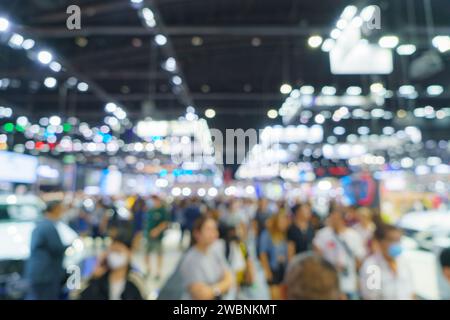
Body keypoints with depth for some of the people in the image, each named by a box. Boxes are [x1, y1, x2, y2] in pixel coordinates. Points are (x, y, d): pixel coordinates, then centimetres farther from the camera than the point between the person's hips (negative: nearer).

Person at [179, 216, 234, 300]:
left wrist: (212, 289, -15)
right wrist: (221, 287, -10)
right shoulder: (190, 261, -19)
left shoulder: (216, 252, -2)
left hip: (219, 297, 5)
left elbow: (229, 280, -1)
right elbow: (201, 295, -20)